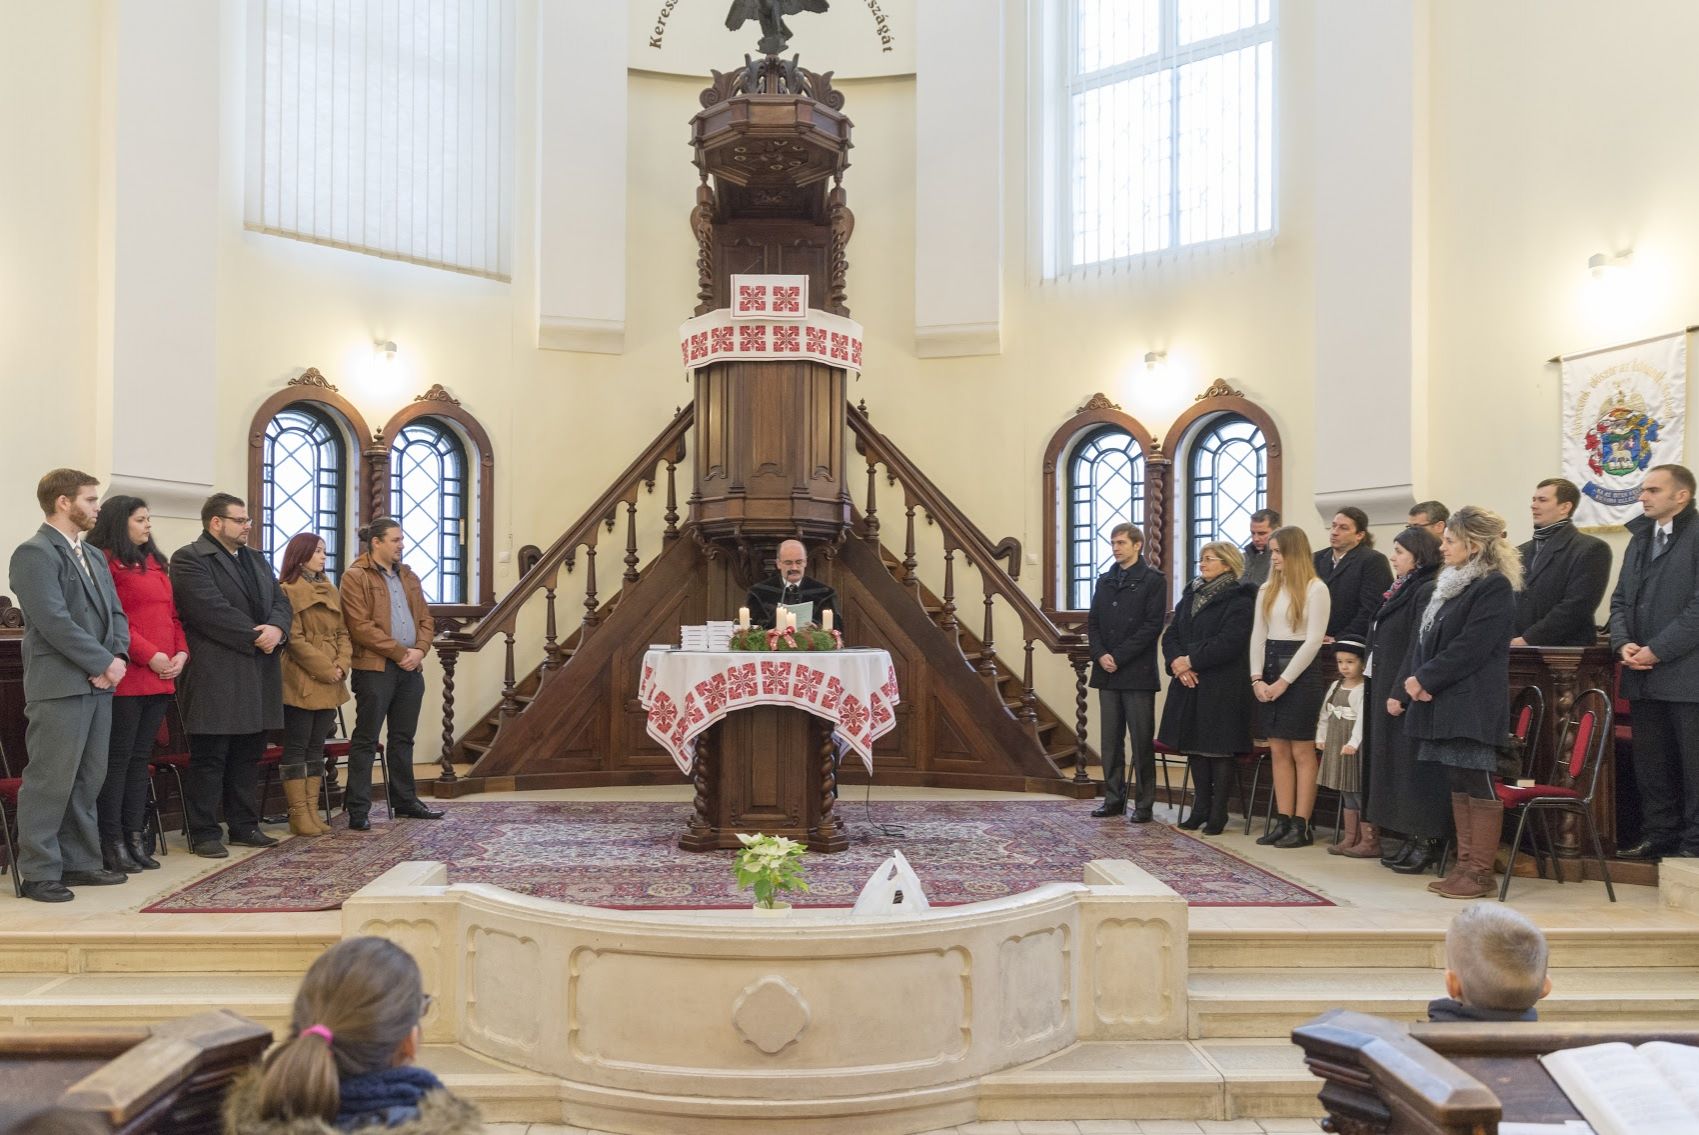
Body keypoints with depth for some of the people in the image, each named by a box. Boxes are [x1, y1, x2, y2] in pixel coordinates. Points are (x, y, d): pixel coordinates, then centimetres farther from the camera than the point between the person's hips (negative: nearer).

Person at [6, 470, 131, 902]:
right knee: (50, 781, -4)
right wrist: (103, 663, -14)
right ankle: (39, 873, 3)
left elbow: (115, 613, 16)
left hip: (98, 684, 8)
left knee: (88, 780, 12)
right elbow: (54, 622, -17)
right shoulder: (35, 553, -9)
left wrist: (117, 658, -2)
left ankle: (80, 862, 20)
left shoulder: (93, 557, 19)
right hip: (58, 686, -8)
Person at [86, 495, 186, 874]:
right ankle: (112, 842, 5)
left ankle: (135, 836, 16)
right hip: (126, 678, -8)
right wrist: (149, 655, -17)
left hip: (161, 678, 8)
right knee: (118, 757, -2)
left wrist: (181, 652, 5)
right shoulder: (105, 562, -6)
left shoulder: (156, 564, 20)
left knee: (141, 757, 11)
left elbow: (172, 614, 20)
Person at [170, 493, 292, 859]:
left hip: (257, 674, 8)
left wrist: (276, 628, -8)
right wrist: (256, 637, -15)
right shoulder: (189, 559, -7)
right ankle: (203, 834, 5)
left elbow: (280, 600, 13)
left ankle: (244, 826, 21)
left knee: (248, 756, 12)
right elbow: (212, 611, -18)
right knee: (209, 757, -2)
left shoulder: (255, 559, 19)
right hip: (215, 675, -8)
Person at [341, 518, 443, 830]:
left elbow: (426, 620, 16)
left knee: (403, 738, 14)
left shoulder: (408, 577, 17)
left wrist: (419, 650, -3)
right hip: (375, 668, -7)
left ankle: (405, 801, 22)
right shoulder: (355, 577, -5)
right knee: (366, 740, -2)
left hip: (411, 669, 7)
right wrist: (399, 653, -14)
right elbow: (361, 626, -13)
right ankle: (358, 810, 2)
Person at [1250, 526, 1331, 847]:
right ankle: (1283, 821, 11)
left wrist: (1284, 682, -13)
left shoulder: (1316, 589, -6)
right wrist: (1257, 678, -2)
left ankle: (1302, 825, 1)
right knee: (1278, 751, 6)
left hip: (1301, 672, -6)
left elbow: (1313, 640, -12)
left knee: (1302, 751, -3)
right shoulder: (1267, 590, 14)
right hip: (1269, 672, 6)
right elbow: (1258, 636, 11)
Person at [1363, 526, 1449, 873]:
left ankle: (1427, 843, 2)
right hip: (1388, 692, 10)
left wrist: (1400, 693, -22)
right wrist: (1378, 690, 15)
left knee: (1414, 768, -5)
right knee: (1396, 765, 12)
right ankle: (1412, 840, 18)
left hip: (1409, 697, -10)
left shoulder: (1427, 592, -14)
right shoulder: (1403, 590, 16)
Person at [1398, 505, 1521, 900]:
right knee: (1458, 783, 12)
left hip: (1473, 704, -9)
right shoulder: (1448, 584, 16)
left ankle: (1480, 872, 3)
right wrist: (1415, 680, -1)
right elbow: (1423, 637, 14)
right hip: (1444, 702, 9)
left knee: (1477, 784, -4)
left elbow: (1470, 647, -18)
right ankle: (1465, 865, 18)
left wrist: (1425, 679, -14)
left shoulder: (1494, 586, -11)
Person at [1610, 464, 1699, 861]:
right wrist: (1623, 643, -1)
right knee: (1650, 764, 11)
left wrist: (1656, 651, -15)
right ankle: (1658, 833, 20)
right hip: (1643, 677, 7)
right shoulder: (1639, 538, 18)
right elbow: (1621, 599, 17)